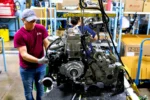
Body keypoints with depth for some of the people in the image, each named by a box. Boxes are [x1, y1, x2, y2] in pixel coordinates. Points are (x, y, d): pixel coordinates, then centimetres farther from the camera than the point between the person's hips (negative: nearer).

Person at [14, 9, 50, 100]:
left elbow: (47, 44, -6)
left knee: (41, 89, 20)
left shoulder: (41, 28, -8)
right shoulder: (19, 35, -18)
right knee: (28, 91, 16)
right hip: (26, 69, -2)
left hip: (41, 67, 3)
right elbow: (24, 54, -24)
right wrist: (38, 60, -39)